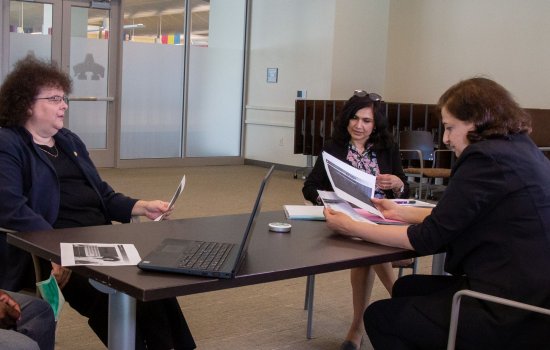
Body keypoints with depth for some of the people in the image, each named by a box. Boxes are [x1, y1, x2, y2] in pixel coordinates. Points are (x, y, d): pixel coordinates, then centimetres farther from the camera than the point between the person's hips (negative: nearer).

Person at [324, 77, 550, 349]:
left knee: (379, 316, 5)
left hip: (510, 318, -9)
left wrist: (351, 228, -6)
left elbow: (428, 239, -14)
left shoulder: (485, 158, -17)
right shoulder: (522, 150, 11)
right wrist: (400, 212, 23)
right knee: (407, 288, 24)